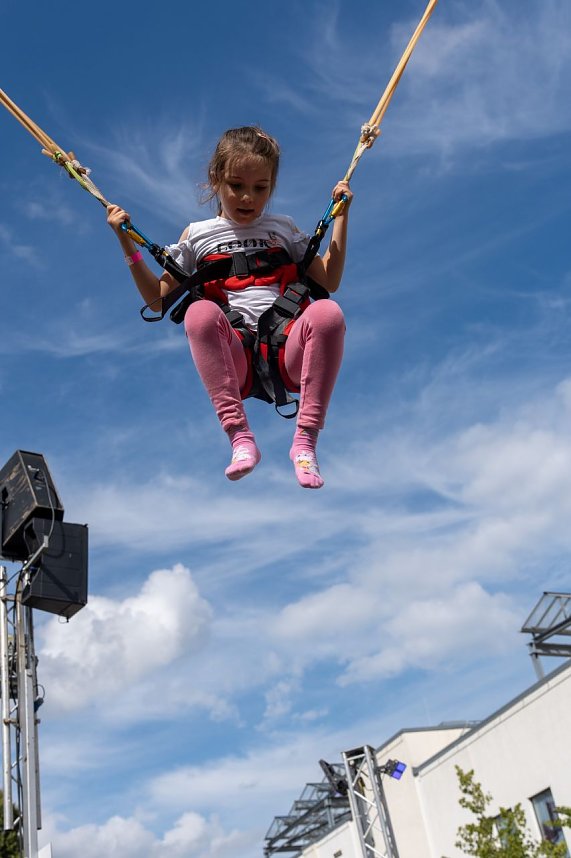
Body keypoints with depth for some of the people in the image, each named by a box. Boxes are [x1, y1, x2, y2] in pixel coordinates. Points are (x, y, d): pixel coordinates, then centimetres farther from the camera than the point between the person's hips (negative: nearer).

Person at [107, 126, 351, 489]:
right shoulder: (198, 234, 20)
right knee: (200, 311, -34)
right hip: (234, 357, -1)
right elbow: (157, 299, 20)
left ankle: (306, 439, -28)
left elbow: (328, 282, 21)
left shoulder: (283, 228, 24)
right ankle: (240, 437, -34)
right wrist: (127, 242, 13)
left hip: (285, 350, 1)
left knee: (328, 312, -31)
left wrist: (341, 216, 18)